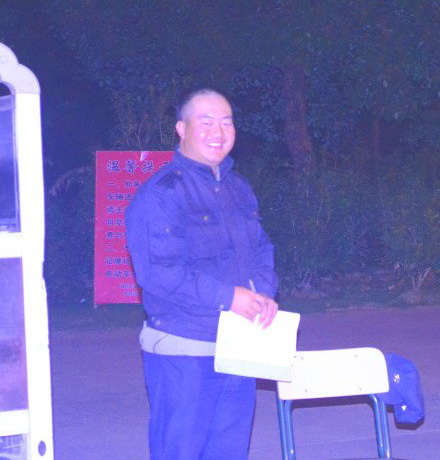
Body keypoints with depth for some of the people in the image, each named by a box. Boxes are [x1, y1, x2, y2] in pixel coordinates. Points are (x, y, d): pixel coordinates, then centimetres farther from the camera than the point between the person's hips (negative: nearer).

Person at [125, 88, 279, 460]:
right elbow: (156, 271, -21)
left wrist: (264, 291, -5)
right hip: (183, 352, -8)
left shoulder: (238, 190, 14)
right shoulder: (160, 194, -13)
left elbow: (262, 249, 18)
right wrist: (226, 296, -23)